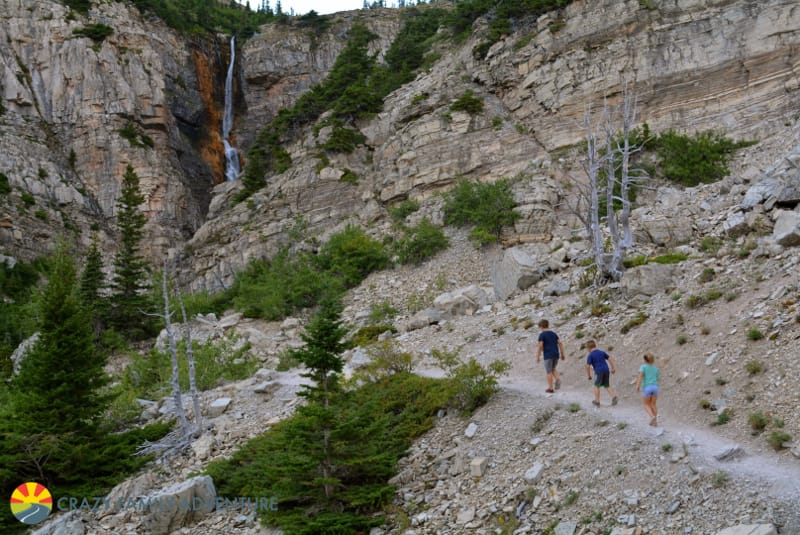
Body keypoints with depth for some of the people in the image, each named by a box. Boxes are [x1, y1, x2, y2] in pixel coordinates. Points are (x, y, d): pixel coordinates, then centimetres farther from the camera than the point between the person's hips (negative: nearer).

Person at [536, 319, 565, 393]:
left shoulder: (542, 335, -4)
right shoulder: (553, 334, 14)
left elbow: (540, 346, -12)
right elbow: (560, 344, 10)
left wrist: (538, 356, -6)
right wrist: (562, 354, 14)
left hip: (548, 355, -6)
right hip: (556, 354, 6)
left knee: (549, 372, 2)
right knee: (553, 369, 21)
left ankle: (550, 388, 5)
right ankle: (558, 378, -6)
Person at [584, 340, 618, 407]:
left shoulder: (590, 355, -2)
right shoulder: (601, 352, 15)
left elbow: (588, 366, -8)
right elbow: (610, 358, 15)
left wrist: (589, 375, 2)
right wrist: (613, 368, 21)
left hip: (599, 371, -6)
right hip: (606, 370, 6)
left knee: (597, 386, 9)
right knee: (607, 386, 16)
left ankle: (597, 401, 14)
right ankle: (614, 397, -2)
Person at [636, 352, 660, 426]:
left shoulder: (643, 367, 5)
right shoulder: (656, 369, 18)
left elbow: (641, 375, -11)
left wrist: (638, 386, -17)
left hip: (647, 388, -4)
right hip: (655, 387, 4)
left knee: (646, 405, 8)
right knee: (653, 404, 14)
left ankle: (652, 416, -15)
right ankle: (655, 420, 5)